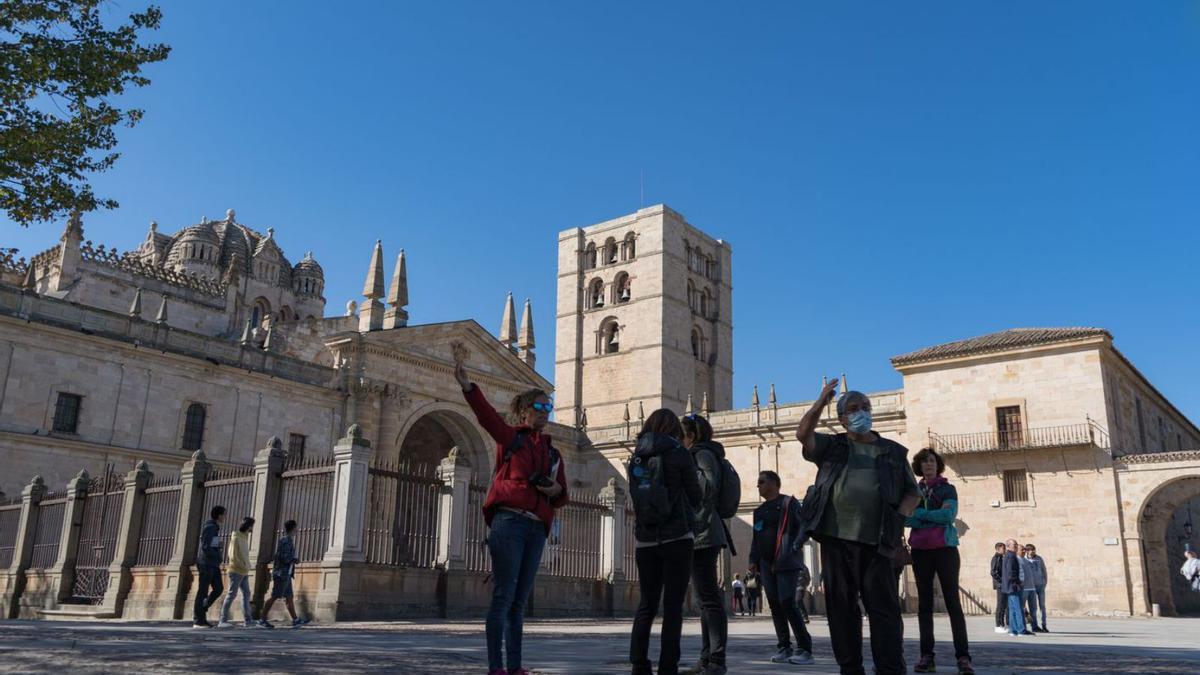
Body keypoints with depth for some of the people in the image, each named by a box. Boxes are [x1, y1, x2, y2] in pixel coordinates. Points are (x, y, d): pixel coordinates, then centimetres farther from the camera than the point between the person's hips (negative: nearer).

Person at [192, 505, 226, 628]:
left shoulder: (215, 528, 17)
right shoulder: (209, 527, -12)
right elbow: (205, 547, -19)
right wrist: (218, 557, -10)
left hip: (213, 565, 9)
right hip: (206, 563, -9)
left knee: (218, 589, 3)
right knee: (203, 591, -5)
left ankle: (199, 611, 13)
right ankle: (198, 620, -1)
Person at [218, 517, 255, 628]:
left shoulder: (245, 537, 14)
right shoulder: (236, 538, -11)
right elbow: (233, 555, -18)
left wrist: (247, 567, 7)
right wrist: (244, 567, -15)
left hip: (243, 572, 9)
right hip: (236, 571, -9)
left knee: (246, 594, 6)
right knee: (232, 594, -7)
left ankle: (248, 620, 6)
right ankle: (223, 620, -4)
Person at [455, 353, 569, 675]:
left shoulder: (553, 453, 20)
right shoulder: (510, 437, 6)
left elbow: (562, 497, 21)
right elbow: (486, 414, -11)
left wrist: (557, 490, -3)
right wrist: (467, 385, -27)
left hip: (537, 530, 5)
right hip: (509, 522, -5)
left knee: (519, 601, 8)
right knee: (503, 596, -8)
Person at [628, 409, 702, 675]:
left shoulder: (636, 457, 8)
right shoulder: (679, 454, -4)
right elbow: (696, 496, 1)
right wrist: (699, 484, 21)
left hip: (645, 540, 4)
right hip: (677, 538, -4)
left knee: (646, 604, 11)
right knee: (673, 606, -1)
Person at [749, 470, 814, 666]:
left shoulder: (788, 503, 0)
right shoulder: (759, 511, 20)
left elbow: (804, 526, -8)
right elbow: (756, 538, 22)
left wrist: (794, 549, -19)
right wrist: (753, 559, 10)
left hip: (787, 562, -7)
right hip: (766, 564, 7)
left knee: (787, 603, -14)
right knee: (775, 605, 4)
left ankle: (804, 648, -9)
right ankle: (784, 648, 9)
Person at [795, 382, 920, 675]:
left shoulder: (893, 452, 16)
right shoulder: (831, 446, 14)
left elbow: (912, 492, 17)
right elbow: (803, 434, -4)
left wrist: (899, 516, -2)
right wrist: (821, 402, -16)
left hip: (875, 541, 0)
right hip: (835, 537, 1)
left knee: (884, 607, -5)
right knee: (841, 606, 4)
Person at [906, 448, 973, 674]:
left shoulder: (948, 489, 6)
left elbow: (949, 515, -11)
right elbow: (905, 519, -2)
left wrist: (920, 514, -6)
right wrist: (935, 516, -11)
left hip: (945, 548, -3)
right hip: (920, 550, 3)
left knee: (952, 601, -8)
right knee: (924, 602, 2)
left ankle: (963, 656, -11)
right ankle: (926, 656, 3)